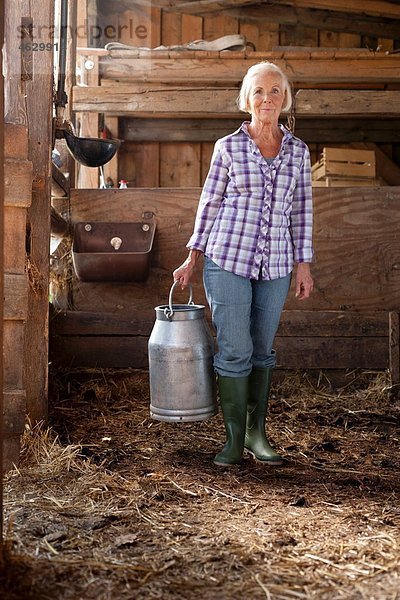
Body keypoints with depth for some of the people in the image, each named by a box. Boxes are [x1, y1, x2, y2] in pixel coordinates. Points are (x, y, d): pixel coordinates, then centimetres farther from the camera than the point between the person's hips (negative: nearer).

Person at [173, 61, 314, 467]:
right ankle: (234, 440, 10)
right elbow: (209, 203, 5)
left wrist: (304, 265, 7)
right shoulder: (228, 147, 1)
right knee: (234, 350, -3)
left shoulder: (298, 152, 8)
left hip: (275, 266, 3)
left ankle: (257, 435, 21)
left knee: (262, 350, 10)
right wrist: (192, 258, 6)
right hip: (227, 259, -2)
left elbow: (301, 211, 10)